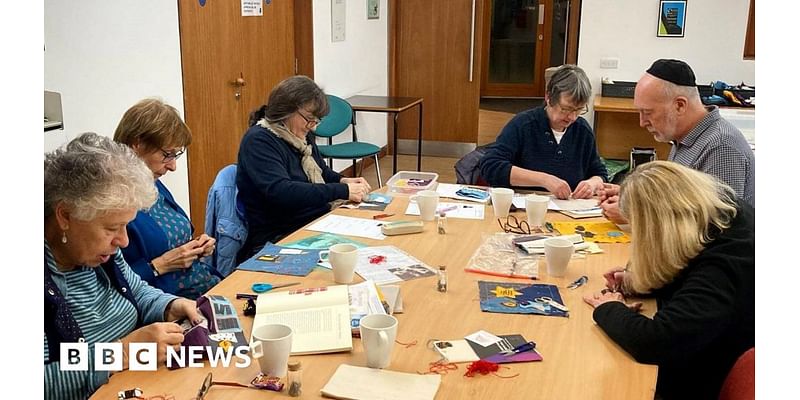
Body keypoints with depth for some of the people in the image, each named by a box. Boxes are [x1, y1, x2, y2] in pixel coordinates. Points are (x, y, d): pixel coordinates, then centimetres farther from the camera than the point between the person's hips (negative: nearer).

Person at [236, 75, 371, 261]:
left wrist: (343, 181, 4)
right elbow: (280, 192, -28)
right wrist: (342, 191, -26)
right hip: (277, 237, -8)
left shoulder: (302, 135, 11)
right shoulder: (259, 141, -15)